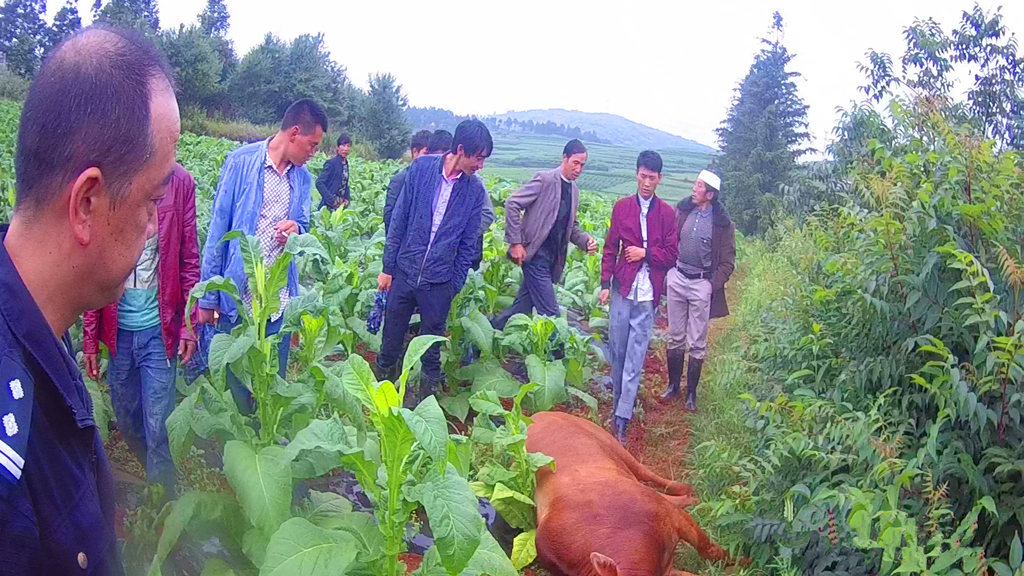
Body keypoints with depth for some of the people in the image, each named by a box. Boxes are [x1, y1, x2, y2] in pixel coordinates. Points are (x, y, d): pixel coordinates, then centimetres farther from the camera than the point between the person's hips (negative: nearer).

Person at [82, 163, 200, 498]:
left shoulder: (179, 181, -8)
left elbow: (189, 259, -1)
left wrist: (188, 325, -3)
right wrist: (90, 338, 3)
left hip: (159, 329, -2)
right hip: (117, 328, 2)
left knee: (158, 430, 4)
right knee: (127, 423, 17)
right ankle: (159, 483, 42)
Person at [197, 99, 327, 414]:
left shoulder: (302, 176, 7)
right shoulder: (241, 162, -7)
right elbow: (218, 230, -6)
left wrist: (297, 230, -9)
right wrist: (208, 297, -7)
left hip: (279, 300, 4)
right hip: (236, 295, -4)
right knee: (234, 382, 9)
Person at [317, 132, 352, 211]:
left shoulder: (346, 164, 10)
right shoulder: (331, 163, -10)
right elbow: (319, 183, -16)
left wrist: (346, 199, 5)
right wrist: (331, 200, -18)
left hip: (340, 206, 7)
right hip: (329, 207, -7)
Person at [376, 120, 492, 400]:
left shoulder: (475, 190, -3)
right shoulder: (422, 167, -6)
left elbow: (468, 243, 3)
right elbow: (399, 220, -1)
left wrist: (455, 286, 2)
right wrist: (388, 267, 0)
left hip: (439, 282, 0)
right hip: (404, 272, 0)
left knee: (431, 346, 11)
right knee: (391, 339, 13)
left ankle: (427, 396, 28)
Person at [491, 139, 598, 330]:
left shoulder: (574, 191, 14)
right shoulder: (545, 179, -9)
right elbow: (512, 204, -13)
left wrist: (585, 240, 1)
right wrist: (515, 242, -16)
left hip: (552, 259, 8)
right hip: (536, 254, -8)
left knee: (522, 309, 10)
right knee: (550, 313, -9)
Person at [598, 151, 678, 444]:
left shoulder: (667, 213, 4)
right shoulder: (622, 207, 6)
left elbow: (672, 255, 4)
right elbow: (610, 248, 6)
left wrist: (646, 253, -10)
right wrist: (605, 283, 0)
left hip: (648, 294, -1)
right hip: (622, 290, 1)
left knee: (635, 357, -2)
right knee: (617, 351, 9)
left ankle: (622, 419, 0)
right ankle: (618, 404, 26)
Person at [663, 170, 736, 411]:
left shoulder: (722, 223, -8)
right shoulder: (683, 211, 0)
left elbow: (727, 262, -3)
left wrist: (713, 286, -12)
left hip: (701, 284, -3)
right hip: (677, 278, 3)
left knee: (697, 343, 5)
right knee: (675, 337, 13)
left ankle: (691, 393, 17)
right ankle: (673, 385, 27)